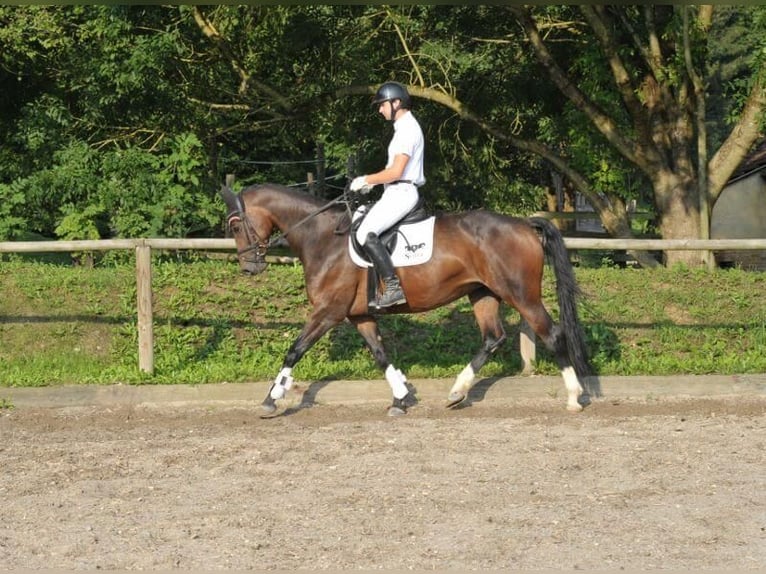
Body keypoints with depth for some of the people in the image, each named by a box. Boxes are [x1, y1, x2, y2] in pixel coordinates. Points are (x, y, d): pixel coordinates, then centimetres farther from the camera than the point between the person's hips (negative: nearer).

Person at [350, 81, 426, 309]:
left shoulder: (408, 129, -15)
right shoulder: (404, 127, 19)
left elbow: (396, 172, -21)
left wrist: (366, 180, -11)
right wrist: (371, 182, 15)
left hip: (401, 193, -11)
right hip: (397, 192, 11)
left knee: (366, 233, -23)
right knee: (361, 220, 19)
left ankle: (393, 287, -27)